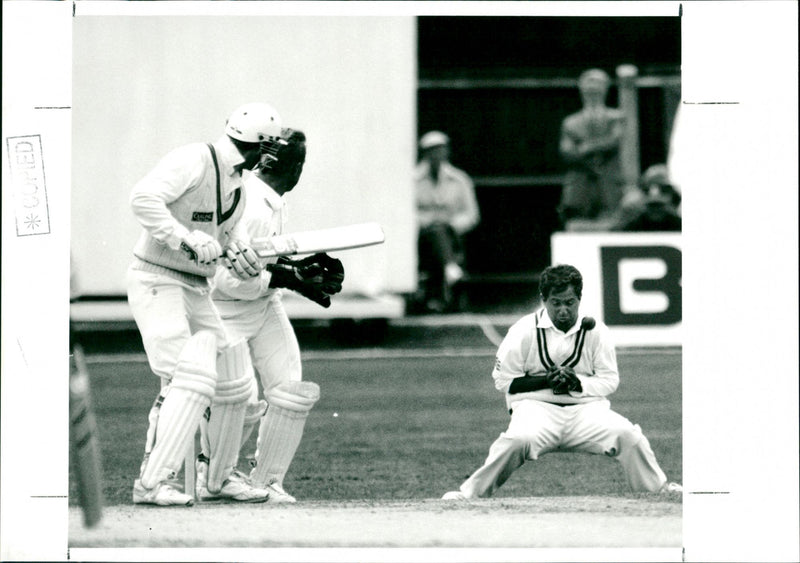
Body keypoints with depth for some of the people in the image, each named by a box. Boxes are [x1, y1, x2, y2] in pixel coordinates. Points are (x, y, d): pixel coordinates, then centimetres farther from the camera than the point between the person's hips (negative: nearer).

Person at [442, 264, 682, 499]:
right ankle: (469, 492, -23)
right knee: (518, 439, -35)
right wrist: (547, 381, -14)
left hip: (586, 406, 2)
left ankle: (660, 488, 1)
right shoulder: (524, 330, -1)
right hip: (536, 407, -2)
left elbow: (610, 380, 7)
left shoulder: (596, 331, 5)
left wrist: (578, 382, -13)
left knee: (627, 434, -22)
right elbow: (504, 380, -1)